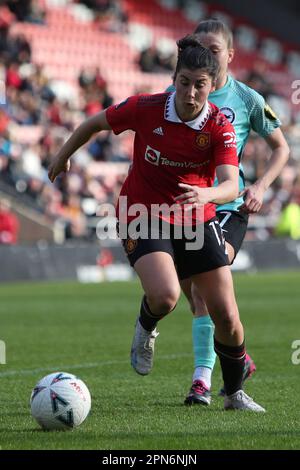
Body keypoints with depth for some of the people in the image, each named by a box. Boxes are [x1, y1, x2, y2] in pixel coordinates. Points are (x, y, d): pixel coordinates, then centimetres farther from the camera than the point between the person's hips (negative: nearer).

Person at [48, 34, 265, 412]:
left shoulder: (219, 126, -13)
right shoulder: (145, 109, -15)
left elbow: (231, 186, -24)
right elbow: (95, 124, 4)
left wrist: (206, 194, -47)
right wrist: (63, 156, 18)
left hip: (197, 221, 2)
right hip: (144, 217, -2)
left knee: (227, 316, -2)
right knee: (165, 295, -29)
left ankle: (235, 394, 23)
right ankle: (146, 329, 10)